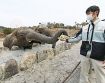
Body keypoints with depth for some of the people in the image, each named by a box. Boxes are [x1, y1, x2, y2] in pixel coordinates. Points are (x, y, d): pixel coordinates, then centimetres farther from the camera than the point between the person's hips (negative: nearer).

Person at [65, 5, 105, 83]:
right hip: (84, 55, 5)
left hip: (98, 56, -4)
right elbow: (77, 38, 11)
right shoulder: (84, 28, 7)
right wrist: (67, 40, 1)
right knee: (83, 73, 18)